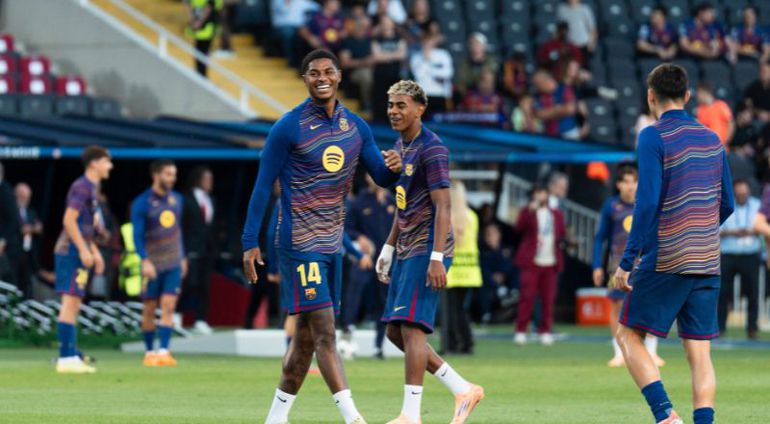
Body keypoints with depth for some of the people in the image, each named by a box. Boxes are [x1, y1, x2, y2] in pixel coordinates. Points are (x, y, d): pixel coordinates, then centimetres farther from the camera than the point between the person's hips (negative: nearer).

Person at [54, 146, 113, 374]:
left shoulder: (91, 188, 19)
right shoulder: (82, 187, -12)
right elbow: (69, 220, -20)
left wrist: (94, 252, 24)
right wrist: (84, 250, -21)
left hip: (77, 253, 10)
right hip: (72, 252, -10)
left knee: (73, 306, 12)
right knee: (70, 302, -11)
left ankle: (71, 356, 15)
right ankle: (66, 358, -14)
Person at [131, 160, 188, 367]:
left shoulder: (177, 199, 8)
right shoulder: (142, 203, -8)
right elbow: (137, 235, -11)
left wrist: (182, 257, 19)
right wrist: (145, 261, -22)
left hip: (173, 264, 3)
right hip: (152, 265, -3)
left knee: (168, 306, -8)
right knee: (149, 309, 5)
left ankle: (164, 351, -13)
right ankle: (149, 352, 17)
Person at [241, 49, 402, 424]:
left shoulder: (356, 127, 10)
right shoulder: (288, 127, -8)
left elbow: (381, 178, 11)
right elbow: (263, 186, -5)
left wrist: (393, 168, -14)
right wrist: (250, 242, -9)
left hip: (332, 243, 7)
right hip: (299, 242, -7)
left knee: (306, 335, 10)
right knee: (324, 332, -14)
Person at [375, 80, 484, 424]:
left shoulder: (432, 150, -13)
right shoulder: (400, 146, 15)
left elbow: (442, 207, -18)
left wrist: (436, 258, -24)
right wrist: (389, 248, 23)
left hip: (427, 250, -10)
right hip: (406, 251, 10)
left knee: (411, 328, -14)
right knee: (395, 332, 8)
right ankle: (463, 390, 16)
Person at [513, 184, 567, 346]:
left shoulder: (556, 214, 18)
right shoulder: (527, 212, 5)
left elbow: (562, 233, 23)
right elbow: (519, 228, -13)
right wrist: (530, 211, -24)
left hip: (550, 263, 4)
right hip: (531, 262, -4)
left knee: (548, 298, 2)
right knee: (527, 296, -7)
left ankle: (545, 331, 8)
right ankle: (521, 331, -4)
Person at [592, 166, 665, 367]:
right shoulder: (611, 206, 2)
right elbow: (600, 237, 7)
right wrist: (598, 266, 2)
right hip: (619, 264, 0)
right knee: (618, 306, -1)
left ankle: (652, 353, 3)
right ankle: (619, 354, 8)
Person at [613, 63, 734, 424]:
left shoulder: (654, 137, -7)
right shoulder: (712, 140, 11)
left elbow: (647, 202, -15)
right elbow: (727, 205, 14)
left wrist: (627, 262, -11)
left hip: (664, 260, -5)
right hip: (707, 264, 5)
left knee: (629, 335, 5)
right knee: (699, 351, 5)